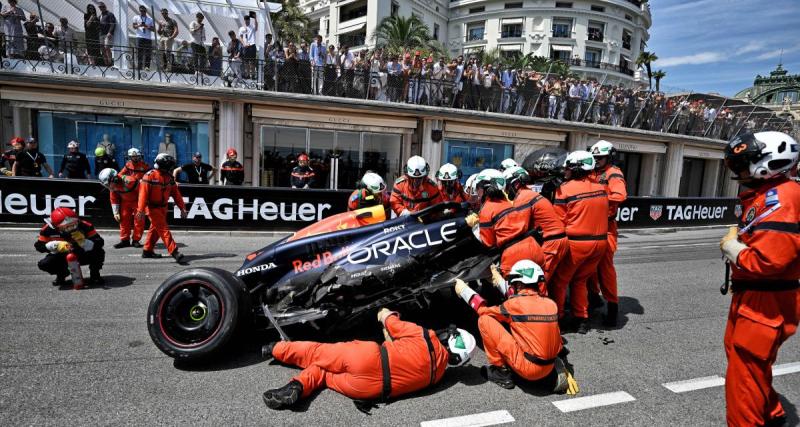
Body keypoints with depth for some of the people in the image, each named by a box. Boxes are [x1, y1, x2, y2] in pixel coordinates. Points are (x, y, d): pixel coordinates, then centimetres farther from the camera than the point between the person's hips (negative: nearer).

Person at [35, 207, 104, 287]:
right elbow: (39, 246, -12)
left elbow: (99, 242, -28)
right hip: (62, 256, 2)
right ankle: (61, 274, 13)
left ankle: (95, 275, -4)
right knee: (44, 264, -23)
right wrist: (56, 245, -31)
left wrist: (84, 243, -46)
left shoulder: (85, 226, -24)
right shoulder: (48, 230, -17)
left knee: (99, 252, -32)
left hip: (83, 255, -2)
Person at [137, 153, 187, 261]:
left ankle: (147, 251, 29)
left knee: (155, 229, 15)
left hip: (163, 207, 7)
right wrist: (141, 210, -20)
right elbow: (143, 193, -18)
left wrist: (182, 208, 4)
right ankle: (174, 251, -18)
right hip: (152, 208, -7)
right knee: (163, 229, -13)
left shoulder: (169, 177, 5)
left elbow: (176, 193, 7)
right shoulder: (149, 176, -15)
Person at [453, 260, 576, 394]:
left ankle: (500, 371, 7)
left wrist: (464, 290, 16)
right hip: (549, 368, 6)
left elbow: (484, 311, 5)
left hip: (528, 368, -6)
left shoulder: (514, 305, -12)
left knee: (485, 320, -4)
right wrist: (500, 282, 31)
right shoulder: (551, 304, 4)